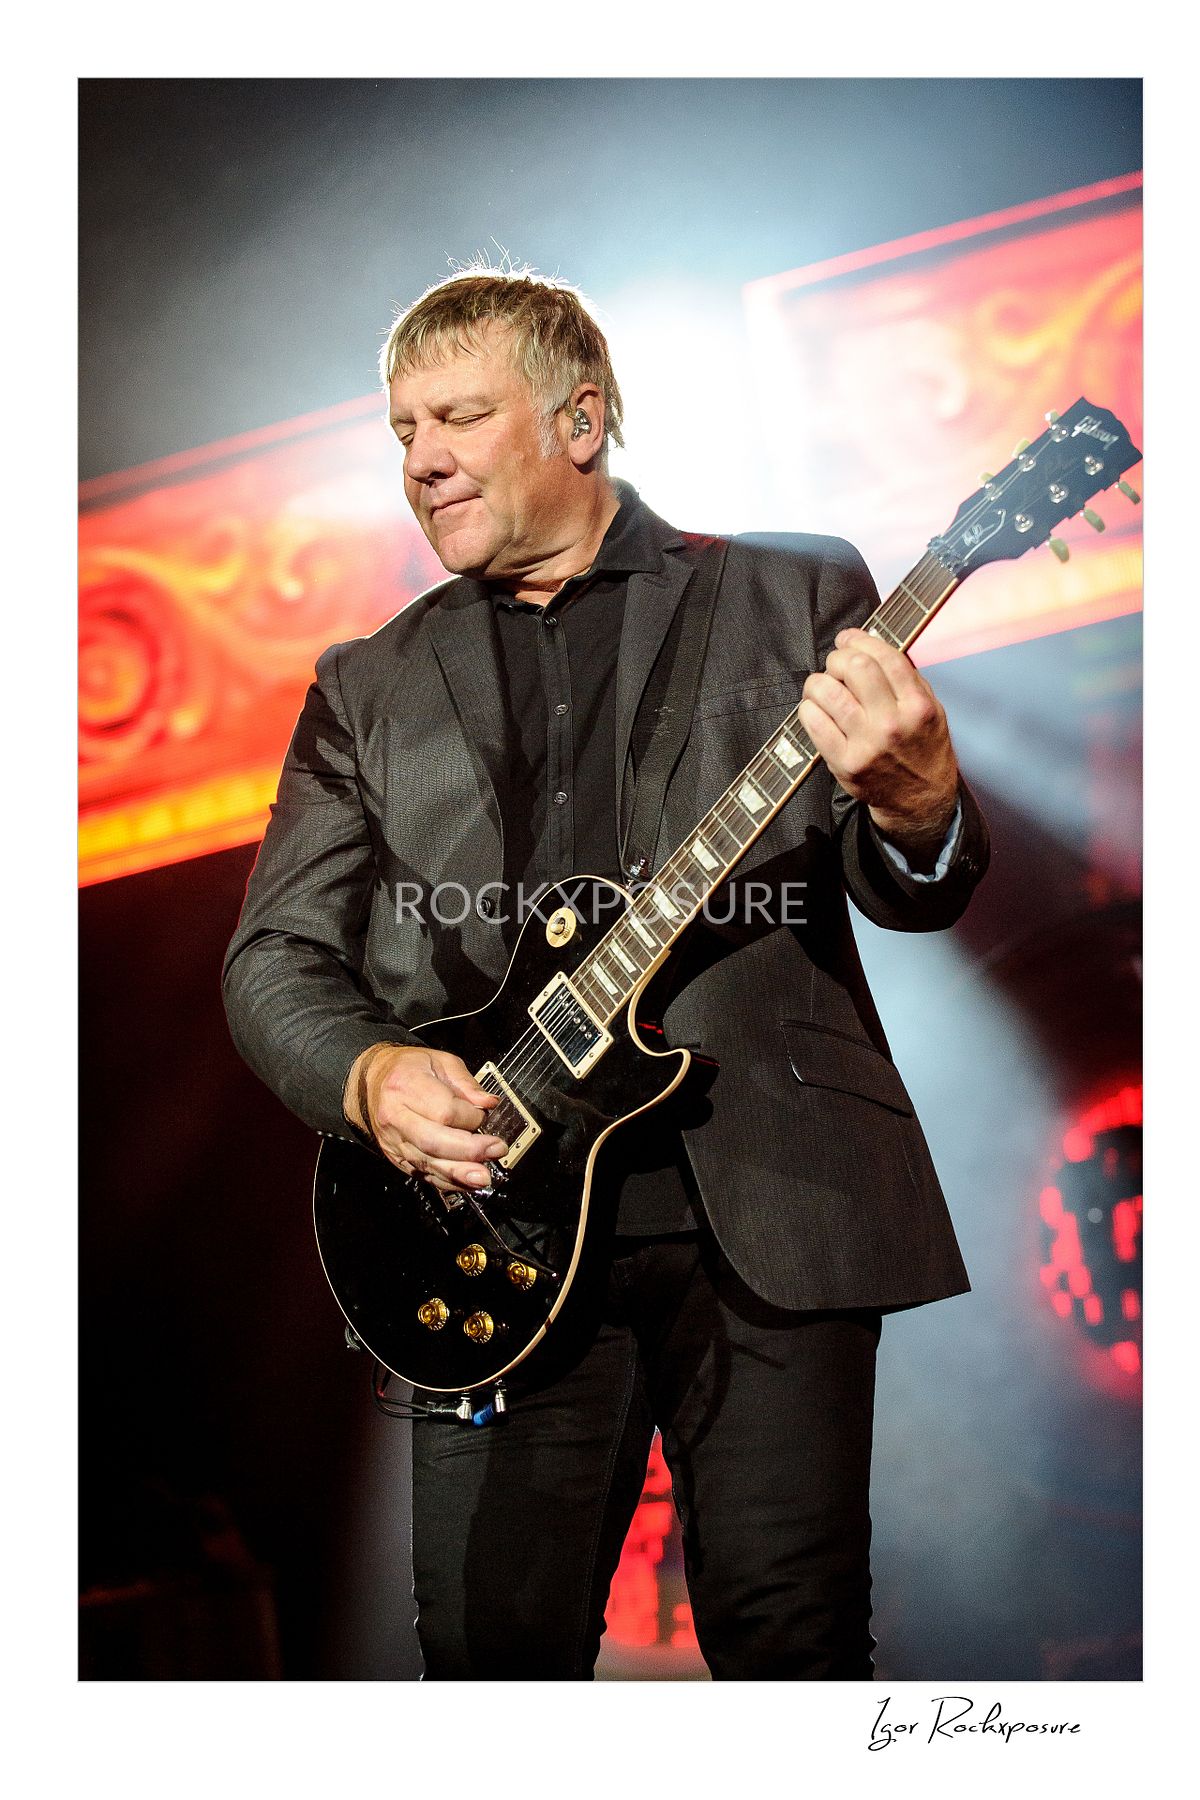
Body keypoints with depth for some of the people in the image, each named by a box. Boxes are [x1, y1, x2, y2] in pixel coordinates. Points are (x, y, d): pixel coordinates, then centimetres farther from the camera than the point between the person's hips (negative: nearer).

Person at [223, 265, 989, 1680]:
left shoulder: (800, 596, 9)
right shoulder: (369, 688, 16)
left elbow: (914, 897, 5)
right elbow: (273, 959, 12)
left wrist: (915, 807, -20)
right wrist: (366, 1074, -9)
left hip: (772, 1205, -2)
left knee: (794, 1641, -2)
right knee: (494, 1645, 1)